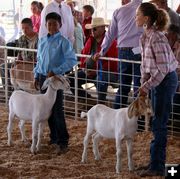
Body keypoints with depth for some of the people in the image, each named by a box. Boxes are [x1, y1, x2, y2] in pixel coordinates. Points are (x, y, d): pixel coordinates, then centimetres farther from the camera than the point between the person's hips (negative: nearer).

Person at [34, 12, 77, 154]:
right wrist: (37, 76, 15)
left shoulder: (63, 42, -9)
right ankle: (54, 137, 26)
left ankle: (63, 142, -3)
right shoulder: (42, 41, 10)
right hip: (43, 78, 6)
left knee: (57, 111, -7)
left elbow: (72, 60, -16)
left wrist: (55, 71, -20)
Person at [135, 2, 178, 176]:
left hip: (165, 80, -9)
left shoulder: (156, 38, -23)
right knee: (157, 123, 16)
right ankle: (156, 161, 27)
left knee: (159, 124, -3)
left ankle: (157, 167, 6)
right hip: (156, 80, 9)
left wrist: (147, 87, -19)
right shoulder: (145, 36, 5)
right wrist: (143, 84, 6)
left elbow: (163, 69, -24)